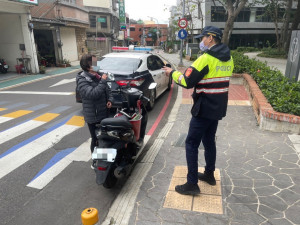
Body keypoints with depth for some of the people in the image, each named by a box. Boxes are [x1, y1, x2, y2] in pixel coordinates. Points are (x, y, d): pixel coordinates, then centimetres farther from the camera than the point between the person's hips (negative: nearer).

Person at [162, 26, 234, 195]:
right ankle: (209, 174, 35)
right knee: (209, 140, 21)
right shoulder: (228, 59, 9)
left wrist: (173, 73, -2)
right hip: (218, 108, 9)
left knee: (192, 144, 0)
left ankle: (192, 184, 5)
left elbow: (187, 82, -17)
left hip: (204, 109, -9)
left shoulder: (206, 58, -17)